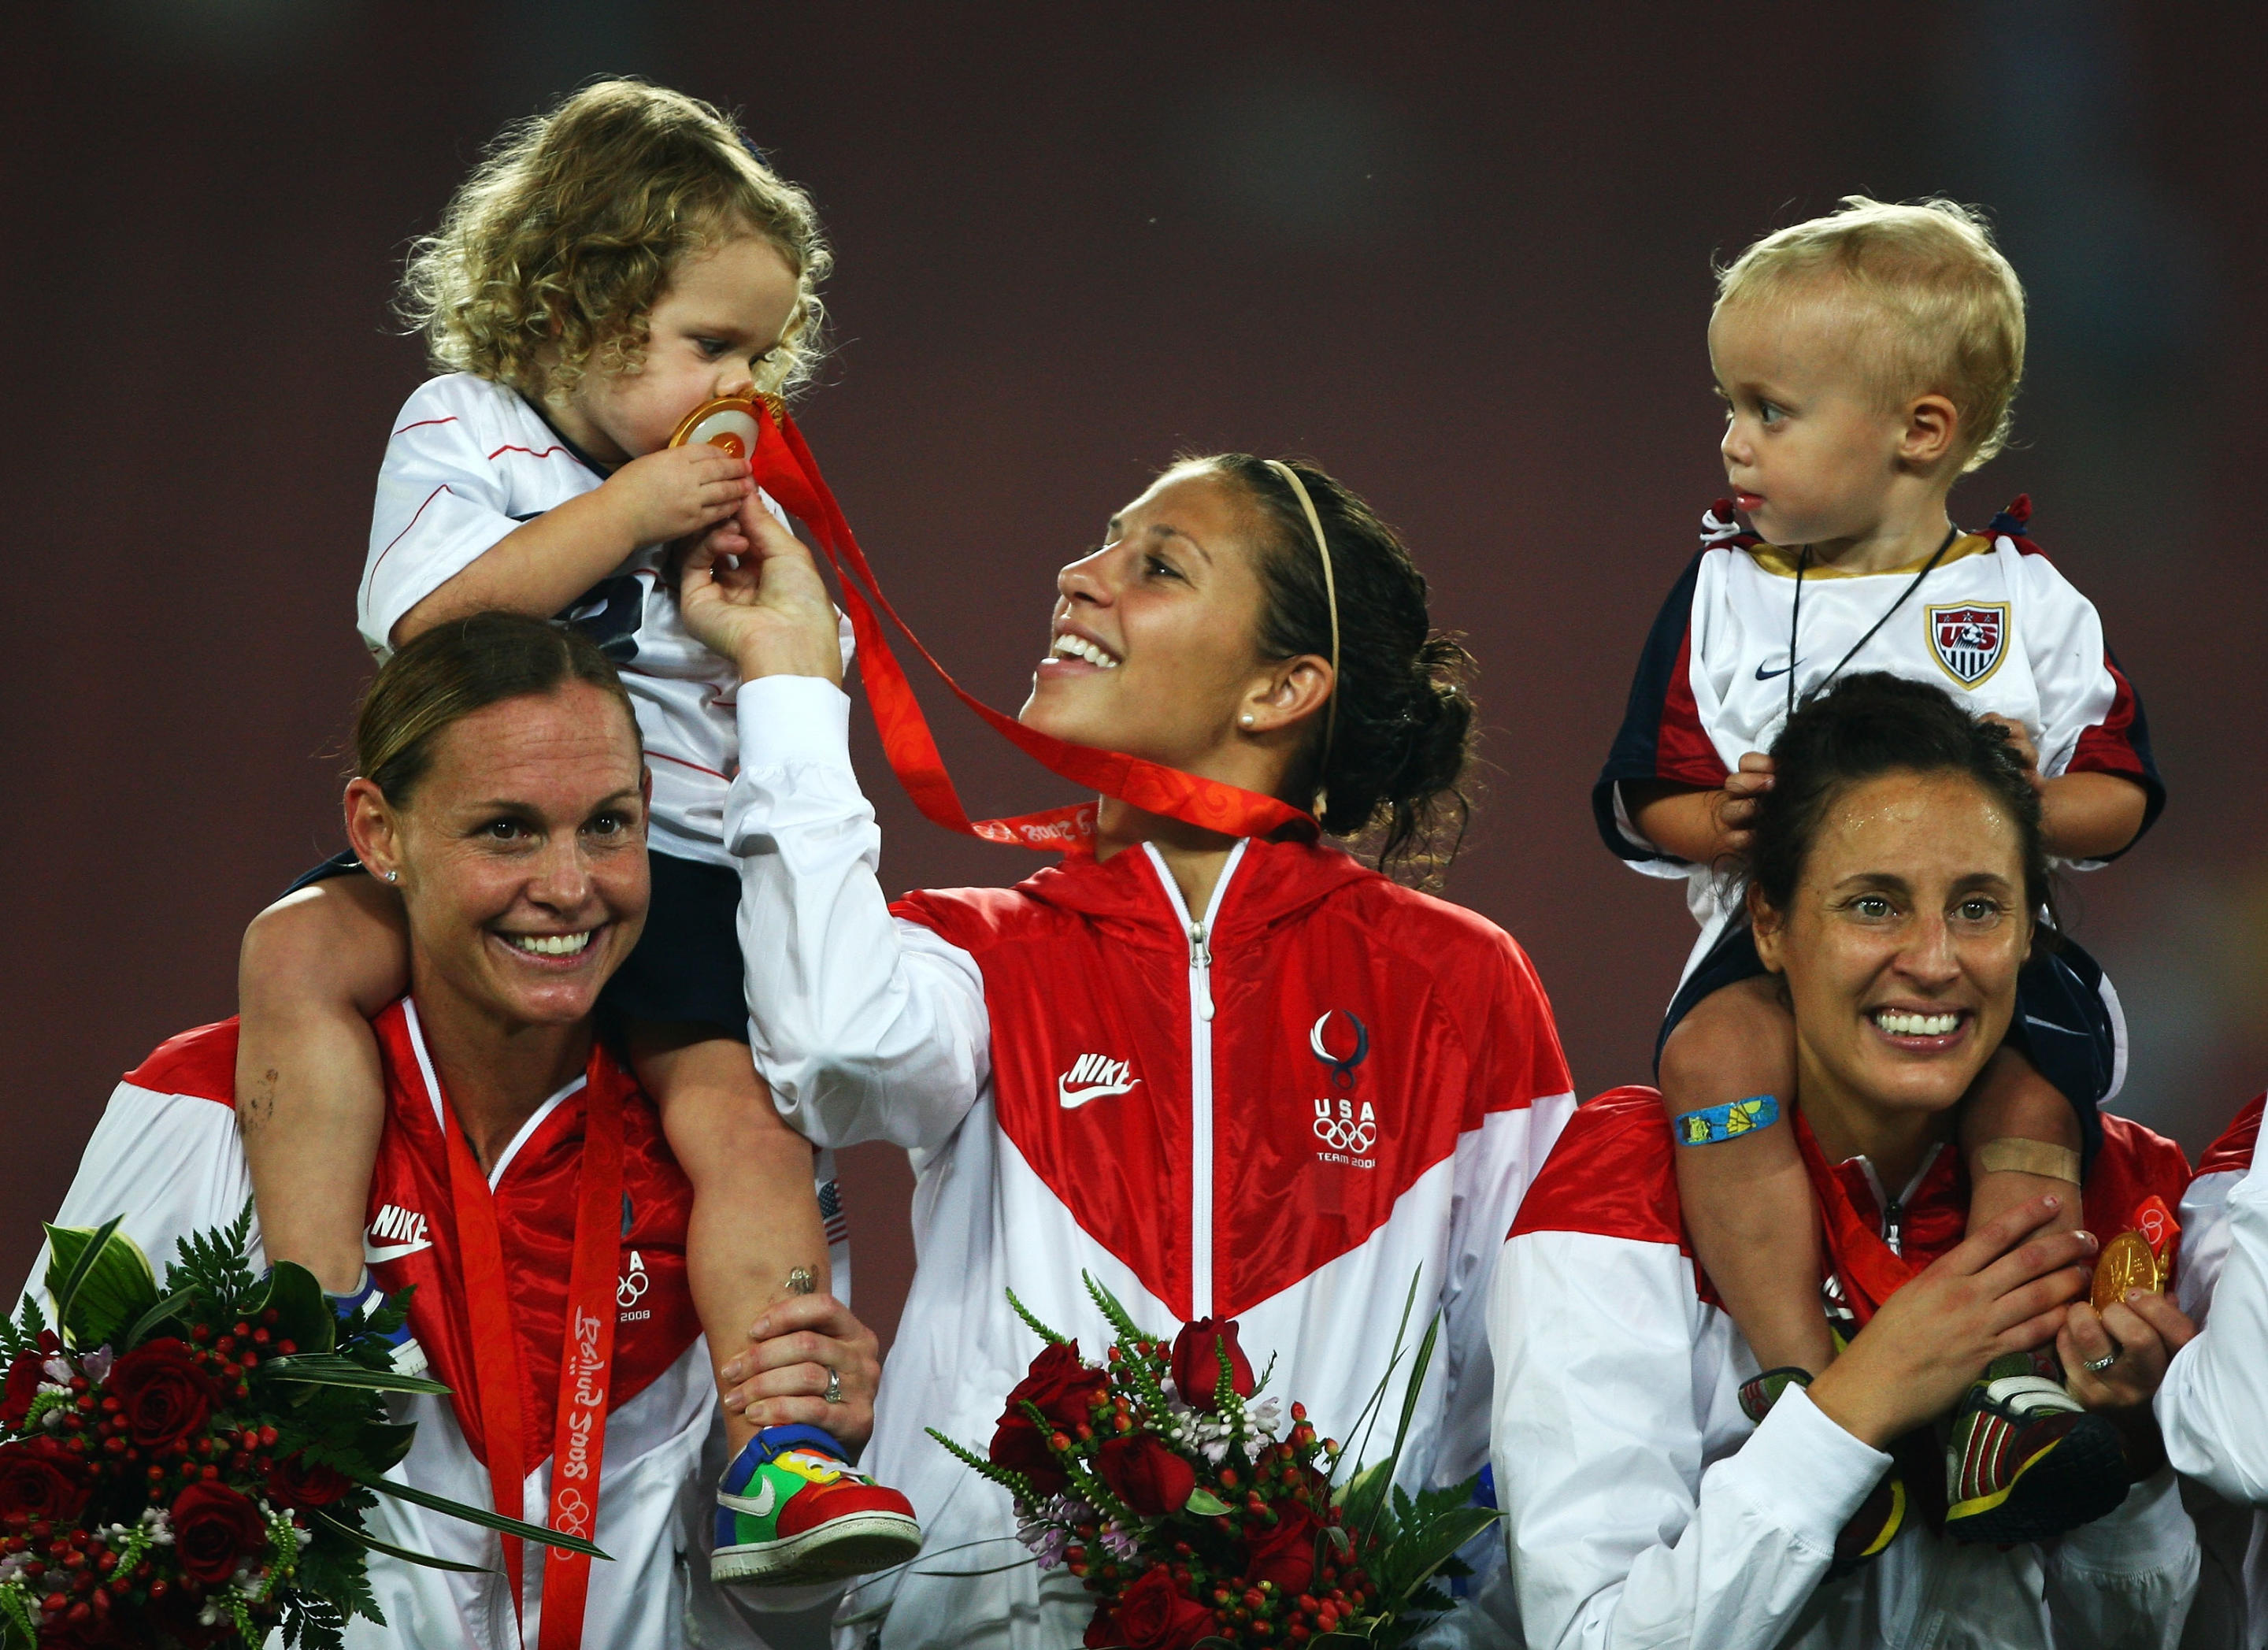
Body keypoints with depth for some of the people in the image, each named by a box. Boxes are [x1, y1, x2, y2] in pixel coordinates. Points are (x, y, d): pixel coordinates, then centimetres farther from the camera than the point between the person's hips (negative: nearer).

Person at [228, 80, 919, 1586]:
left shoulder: (732, 491, 13)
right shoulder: (461, 431, 4)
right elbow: (437, 618, -13)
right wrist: (626, 514, -16)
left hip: (688, 877, 1)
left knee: (749, 1123, -19)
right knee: (298, 952, -27)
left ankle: (776, 1467, -26)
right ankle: (318, 1319, -26)